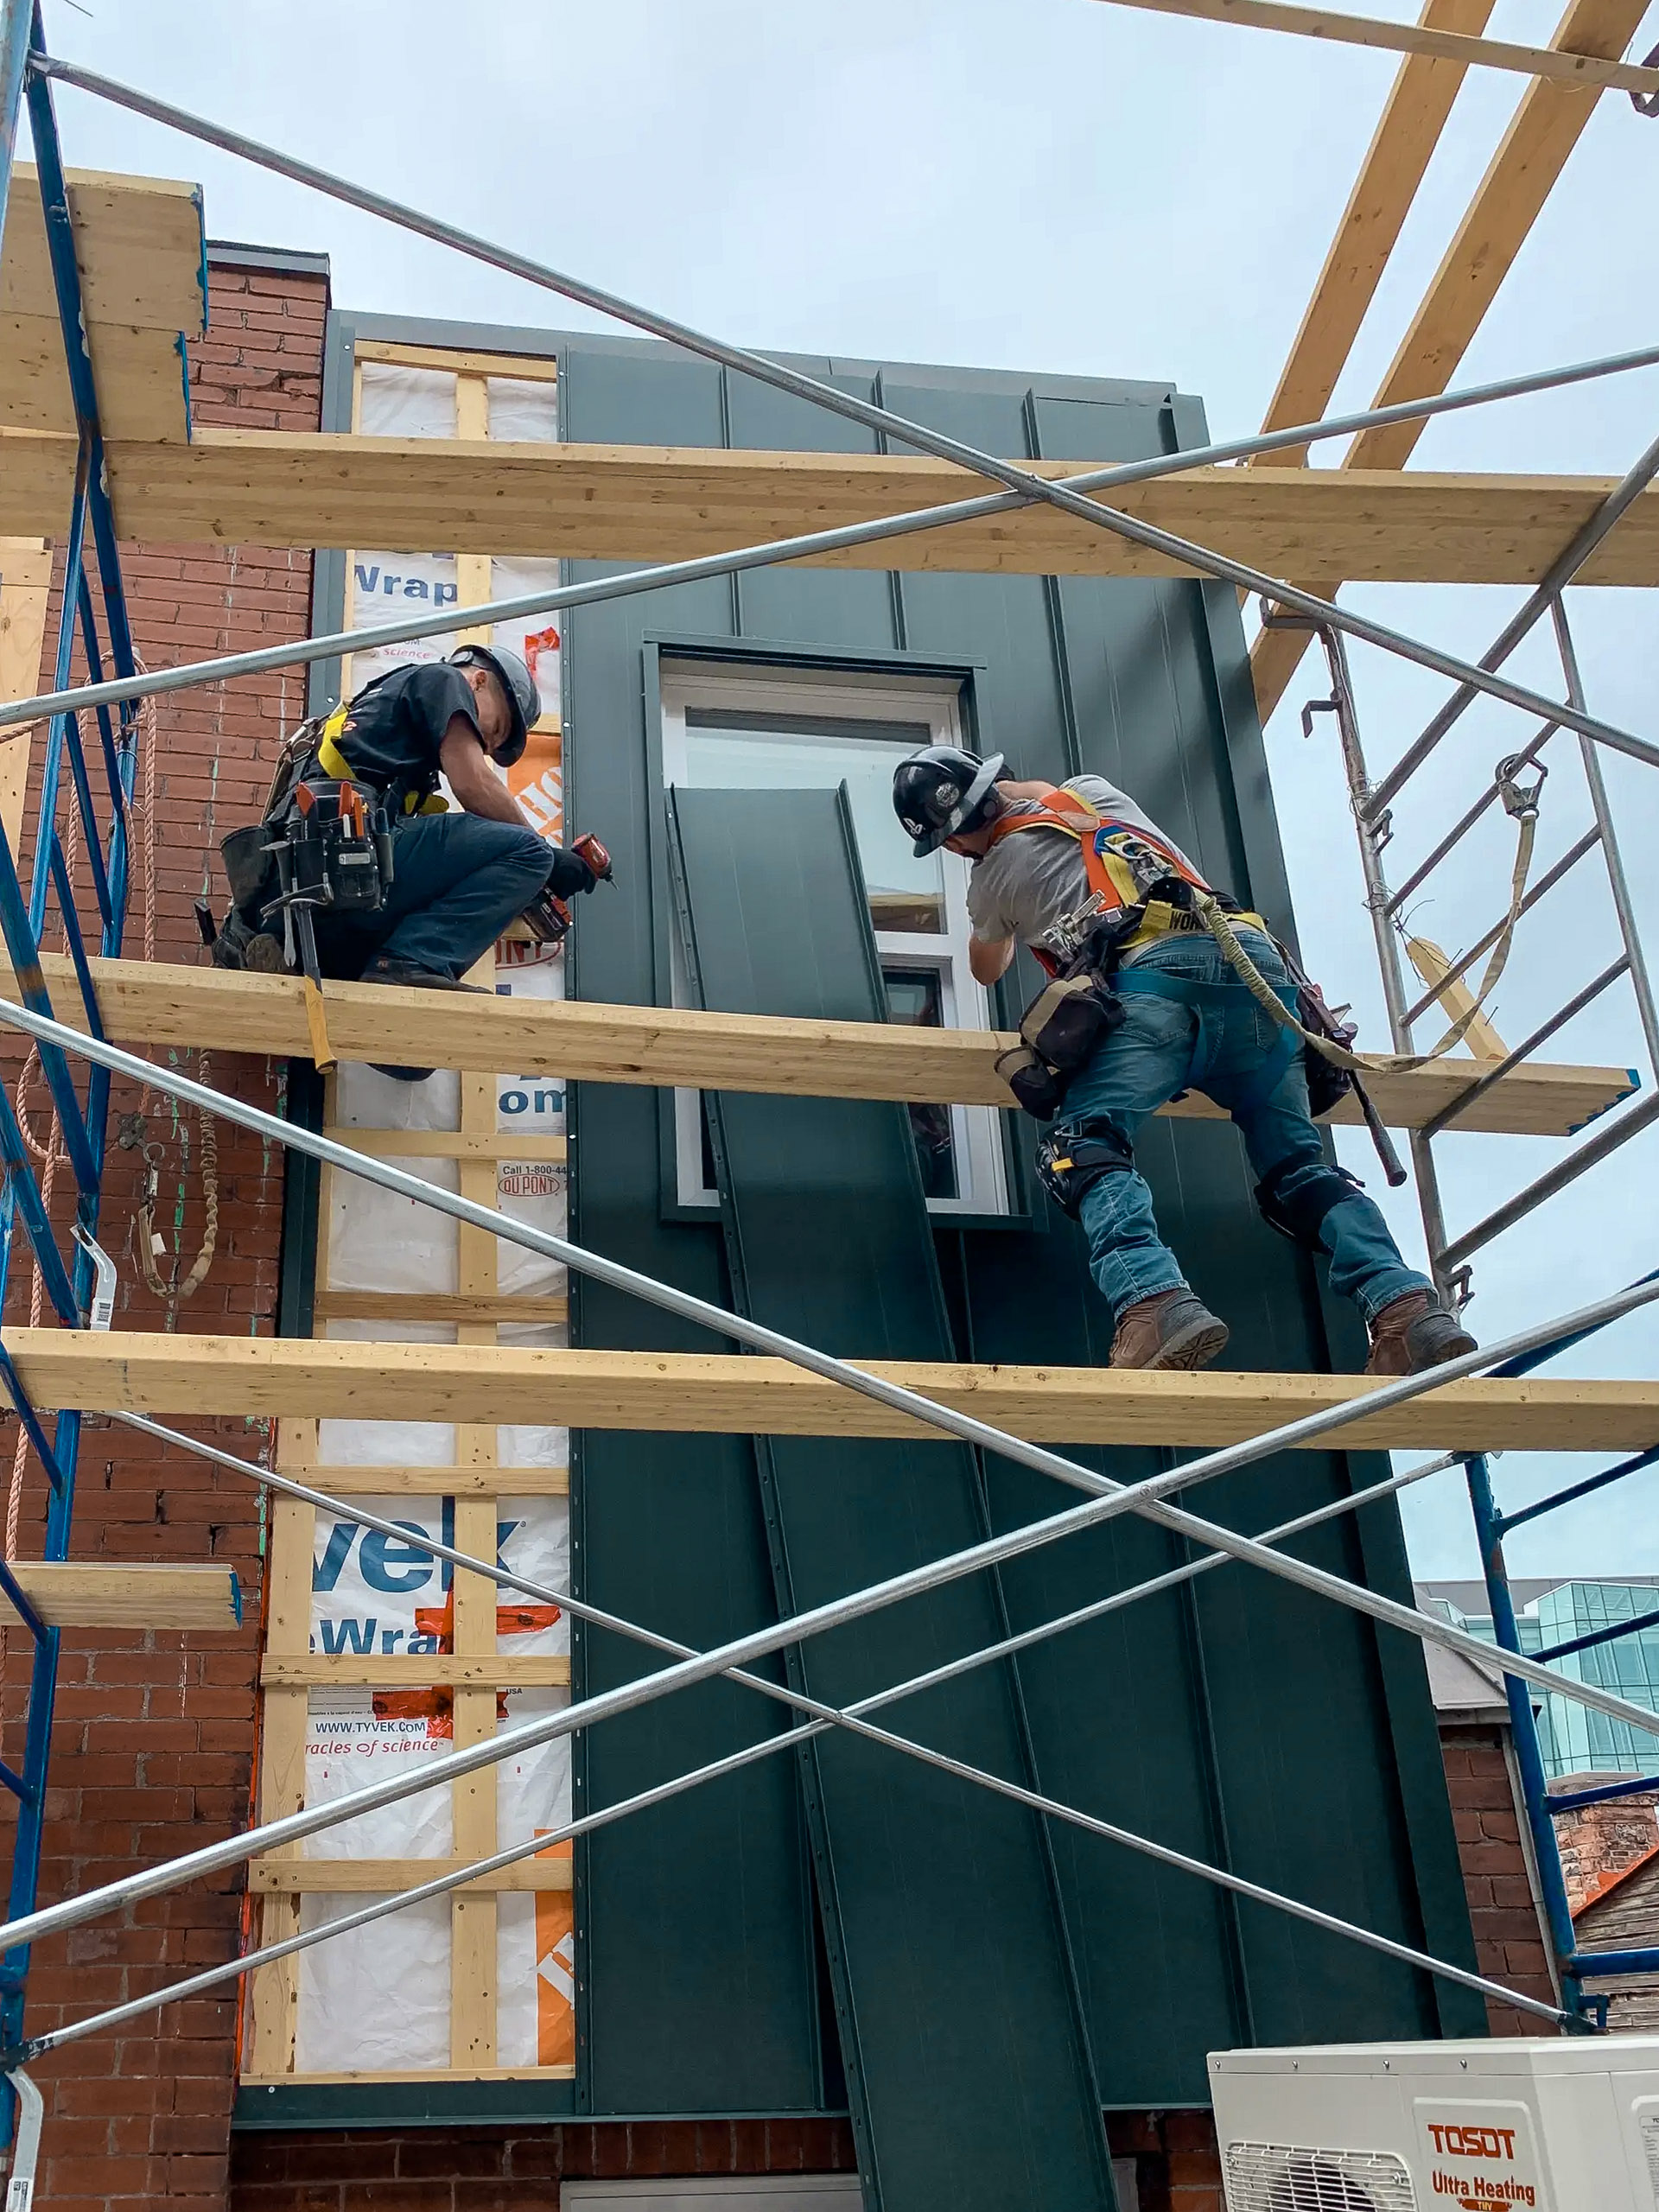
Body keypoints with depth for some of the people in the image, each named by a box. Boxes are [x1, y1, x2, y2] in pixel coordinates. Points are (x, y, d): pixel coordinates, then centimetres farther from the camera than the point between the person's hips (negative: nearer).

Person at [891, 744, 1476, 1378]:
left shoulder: (997, 870, 23)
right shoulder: (1092, 790, 33)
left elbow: (987, 971, 45)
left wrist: (1007, 926, 66)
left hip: (1158, 974, -5)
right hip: (1255, 959, 5)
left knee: (1084, 1149, -12)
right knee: (1299, 1166, 8)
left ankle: (1155, 1303, -39)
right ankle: (1409, 1309, -11)